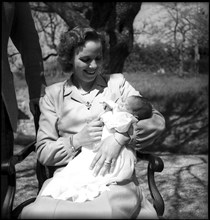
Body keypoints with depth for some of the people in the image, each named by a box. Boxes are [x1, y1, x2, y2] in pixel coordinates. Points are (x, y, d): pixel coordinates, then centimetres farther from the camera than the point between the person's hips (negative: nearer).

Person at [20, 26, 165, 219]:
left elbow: (157, 121, 5)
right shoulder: (54, 94, 16)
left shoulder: (117, 83, 16)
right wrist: (76, 141, -10)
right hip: (68, 174, 0)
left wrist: (120, 137, -14)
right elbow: (43, 152, 11)